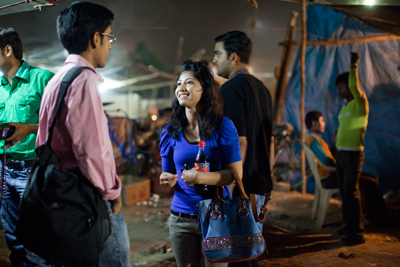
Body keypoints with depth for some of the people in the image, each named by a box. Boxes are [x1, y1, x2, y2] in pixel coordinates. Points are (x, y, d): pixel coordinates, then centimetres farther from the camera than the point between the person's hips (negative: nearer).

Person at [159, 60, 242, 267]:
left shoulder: (223, 126, -7)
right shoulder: (170, 132, 2)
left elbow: (236, 173, -10)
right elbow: (169, 176, 10)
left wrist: (201, 178, -25)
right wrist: (167, 181, -14)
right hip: (181, 219, 3)